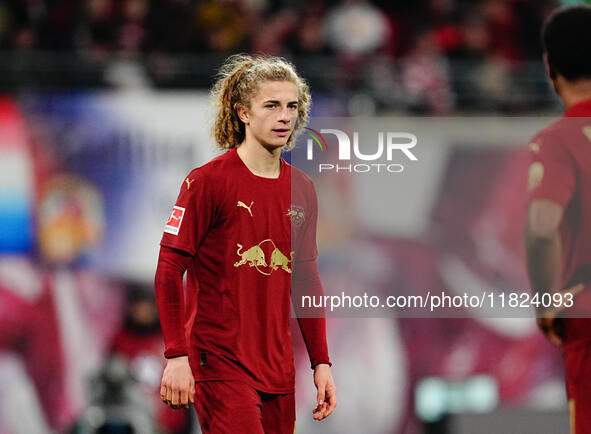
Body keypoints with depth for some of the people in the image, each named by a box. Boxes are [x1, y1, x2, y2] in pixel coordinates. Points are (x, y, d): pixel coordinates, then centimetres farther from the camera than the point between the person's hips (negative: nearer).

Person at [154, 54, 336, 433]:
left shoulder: (302, 189, 11)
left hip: (279, 370, 6)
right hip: (220, 367, -6)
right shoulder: (208, 181, -7)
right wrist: (177, 356, -15)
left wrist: (321, 362, 14)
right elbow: (169, 271, -8)